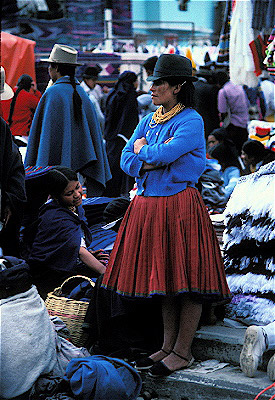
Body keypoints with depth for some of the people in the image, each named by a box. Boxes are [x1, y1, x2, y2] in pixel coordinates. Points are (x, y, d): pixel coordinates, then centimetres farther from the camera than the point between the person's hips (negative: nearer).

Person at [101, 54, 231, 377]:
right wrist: (157, 157, -11)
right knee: (163, 277, 12)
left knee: (185, 278, -2)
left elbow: (161, 155, -22)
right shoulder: (148, 121, 14)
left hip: (179, 205, -8)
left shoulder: (191, 122, -9)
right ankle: (168, 346, 22)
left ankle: (183, 352, 5)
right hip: (147, 205, 8)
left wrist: (143, 149, -1)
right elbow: (126, 161, 5)